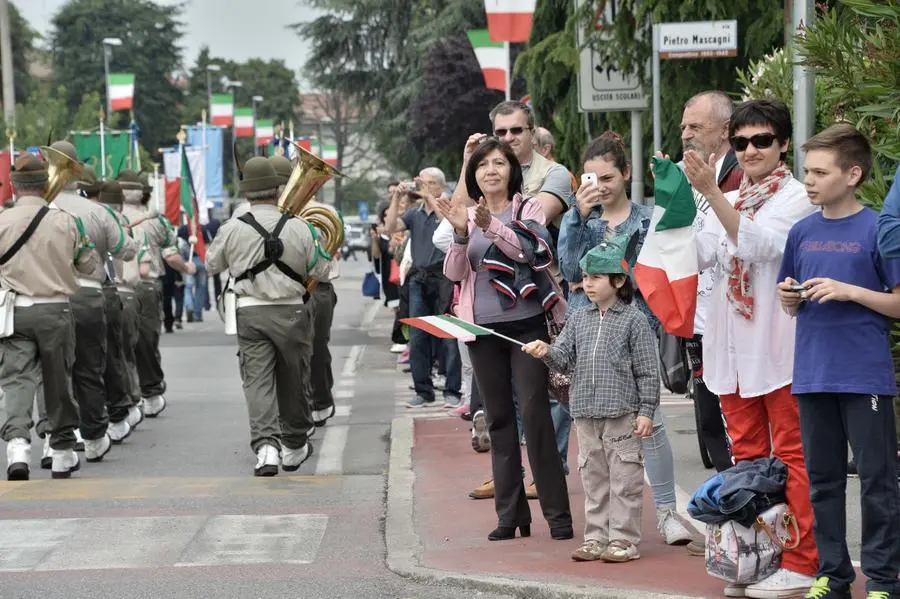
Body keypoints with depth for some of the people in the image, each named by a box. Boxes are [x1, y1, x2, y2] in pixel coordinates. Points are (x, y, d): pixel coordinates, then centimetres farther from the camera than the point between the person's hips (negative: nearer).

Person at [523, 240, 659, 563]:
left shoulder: (634, 320, -4)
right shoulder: (578, 320, 12)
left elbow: (647, 370, -5)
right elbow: (565, 358, 6)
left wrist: (646, 411, -8)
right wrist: (547, 352, -16)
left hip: (622, 413, -6)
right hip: (586, 413, 6)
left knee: (623, 477, -1)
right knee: (593, 477, 10)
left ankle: (624, 539, 4)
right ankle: (596, 538, 17)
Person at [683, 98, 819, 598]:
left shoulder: (796, 197, -4)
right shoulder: (727, 203, 17)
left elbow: (757, 244, -21)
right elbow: (701, 255, 2)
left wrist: (711, 192, -28)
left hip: (777, 344, -7)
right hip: (732, 344, 7)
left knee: (791, 453, -5)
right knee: (747, 454, 10)